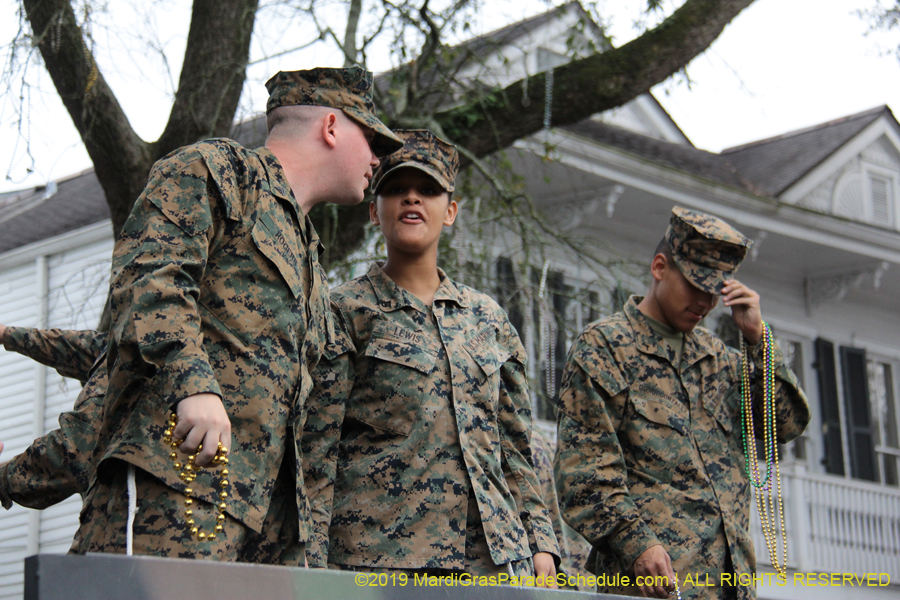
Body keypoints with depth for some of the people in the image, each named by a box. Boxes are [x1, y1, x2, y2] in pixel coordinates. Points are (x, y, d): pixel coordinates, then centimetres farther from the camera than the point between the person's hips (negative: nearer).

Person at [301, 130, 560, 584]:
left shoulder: (487, 319, 16)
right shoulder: (346, 312, 3)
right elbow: (316, 449, -2)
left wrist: (540, 542, 10)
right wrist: (312, 563, -9)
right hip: (377, 556, -4)